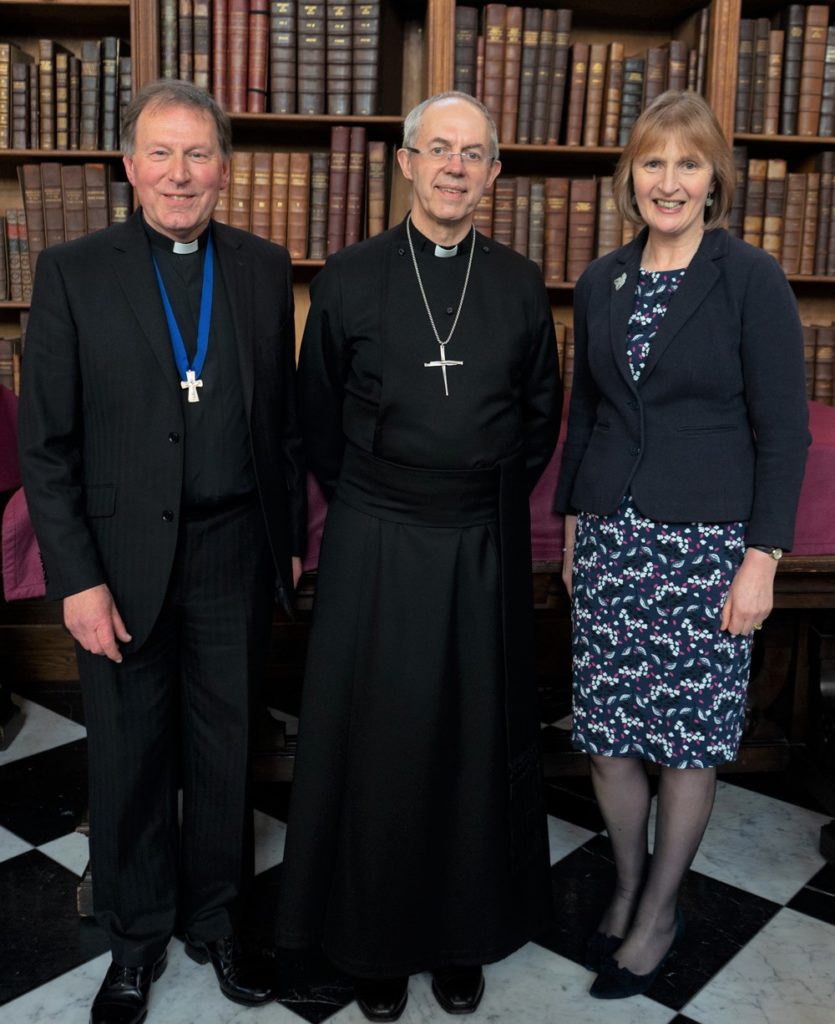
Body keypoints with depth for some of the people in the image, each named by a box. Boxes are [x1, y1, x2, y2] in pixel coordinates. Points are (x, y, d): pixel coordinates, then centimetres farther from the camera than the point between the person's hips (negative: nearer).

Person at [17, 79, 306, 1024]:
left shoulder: (262, 269, 4)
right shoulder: (72, 273, -4)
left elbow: (284, 417, 7)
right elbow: (44, 443, -5)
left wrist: (291, 540, 7)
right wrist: (77, 578, -10)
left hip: (235, 555, 2)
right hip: (121, 558, -2)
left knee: (226, 751, 15)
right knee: (128, 757, 13)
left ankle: (215, 920, 38)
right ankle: (136, 937, 37)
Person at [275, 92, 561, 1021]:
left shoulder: (520, 285, 3)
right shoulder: (348, 279, -1)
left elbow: (541, 414, 13)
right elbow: (317, 419, 7)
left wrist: (494, 504, 12)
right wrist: (364, 508, 10)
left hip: (485, 550, 2)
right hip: (374, 550, -1)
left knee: (476, 741, 11)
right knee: (375, 743, 8)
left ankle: (464, 935, 32)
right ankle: (377, 939, 30)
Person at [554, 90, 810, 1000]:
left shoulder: (752, 280, -6)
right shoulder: (601, 283, 8)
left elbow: (783, 430, -7)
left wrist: (763, 558, -11)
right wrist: (572, 522, 13)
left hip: (706, 539, -4)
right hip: (609, 534, 4)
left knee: (687, 732, 7)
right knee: (607, 728, 9)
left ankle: (660, 911, 28)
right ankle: (627, 886, 33)